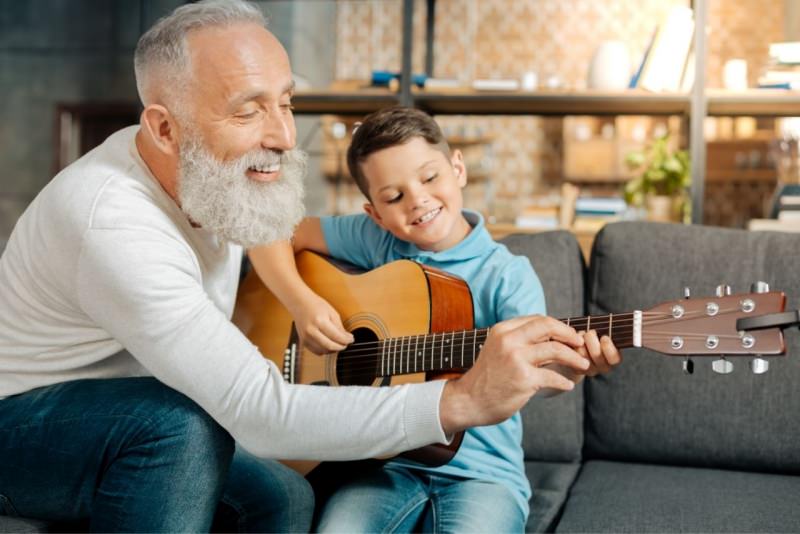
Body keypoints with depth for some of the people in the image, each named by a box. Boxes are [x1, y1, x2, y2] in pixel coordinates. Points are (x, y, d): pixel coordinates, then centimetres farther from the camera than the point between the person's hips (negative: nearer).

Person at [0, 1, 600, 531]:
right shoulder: (113, 224, -35)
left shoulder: (203, 174, -7)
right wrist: (464, 399, -44)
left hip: (134, 423, 8)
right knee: (184, 421, -34)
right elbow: (265, 415, -40)